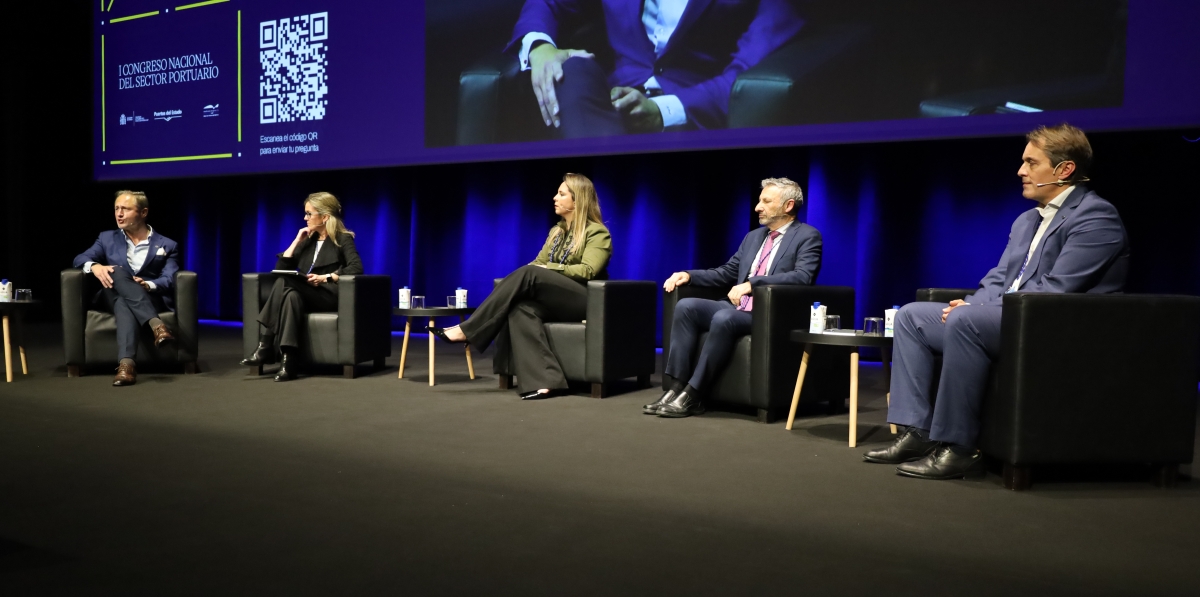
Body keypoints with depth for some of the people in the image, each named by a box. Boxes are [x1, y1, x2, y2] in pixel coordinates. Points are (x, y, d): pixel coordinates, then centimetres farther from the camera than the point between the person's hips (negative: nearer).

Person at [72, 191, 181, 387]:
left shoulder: (166, 245, 11)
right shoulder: (107, 238, 20)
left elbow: (169, 280, -2)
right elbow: (80, 259, 6)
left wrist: (148, 285, -25)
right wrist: (95, 266, -19)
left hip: (151, 299, -1)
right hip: (115, 297, 1)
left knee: (126, 304, -38)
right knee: (118, 272, -35)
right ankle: (157, 326, -53)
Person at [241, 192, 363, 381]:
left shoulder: (343, 239, 3)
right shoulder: (309, 240, 21)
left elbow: (356, 268, -15)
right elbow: (281, 267, 14)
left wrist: (325, 278, -23)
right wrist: (297, 241, 8)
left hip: (331, 296, -5)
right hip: (307, 298, 5)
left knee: (285, 282, -30)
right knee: (291, 295, -33)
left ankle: (266, 346, -33)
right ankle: (288, 359, -45)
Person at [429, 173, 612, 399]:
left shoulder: (598, 233, -2)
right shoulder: (556, 231, 20)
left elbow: (587, 271, -15)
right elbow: (539, 264, 13)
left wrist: (546, 269, -16)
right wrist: (520, 282, -8)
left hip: (585, 301, -6)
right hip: (555, 300, 6)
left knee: (529, 274, -29)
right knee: (521, 308, -30)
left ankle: (466, 330, -29)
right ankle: (544, 381, -43)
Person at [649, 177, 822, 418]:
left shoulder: (808, 236, -3)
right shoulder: (753, 237, 20)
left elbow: (802, 276, -20)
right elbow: (726, 273, 22)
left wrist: (751, 283, -30)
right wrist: (688, 275, 5)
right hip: (737, 308, 8)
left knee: (723, 319, -35)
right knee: (686, 306, -16)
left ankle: (692, 394, -25)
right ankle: (675, 386, -19)